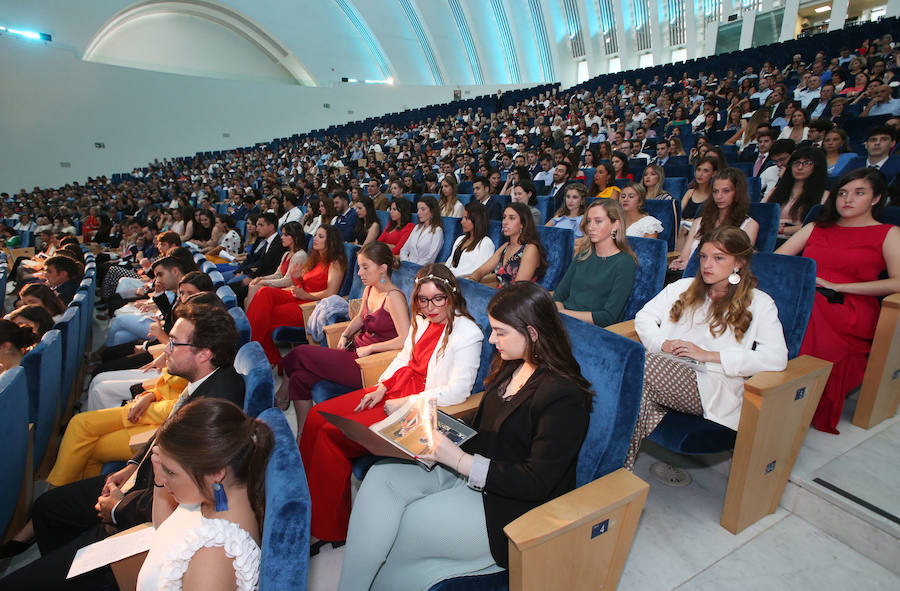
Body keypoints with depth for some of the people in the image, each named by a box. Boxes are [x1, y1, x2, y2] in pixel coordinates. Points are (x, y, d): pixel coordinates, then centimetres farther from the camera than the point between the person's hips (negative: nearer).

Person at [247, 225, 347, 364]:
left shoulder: (335, 263, -5)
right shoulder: (315, 259, 22)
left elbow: (331, 293, -15)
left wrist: (306, 295, -16)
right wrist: (296, 277, -1)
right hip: (297, 298, 8)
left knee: (267, 314, -21)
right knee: (265, 292, -18)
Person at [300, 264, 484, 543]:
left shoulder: (467, 333, -15)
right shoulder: (421, 321, 8)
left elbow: (458, 391, -20)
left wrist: (404, 404, -19)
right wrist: (381, 388, 2)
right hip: (393, 391, 9)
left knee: (333, 434, -16)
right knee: (318, 415, 1)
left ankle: (327, 529, 3)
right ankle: (304, 497, 15)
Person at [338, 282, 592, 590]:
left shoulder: (564, 397, -21)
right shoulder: (510, 366, 4)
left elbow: (537, 483, -21)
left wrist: (462, 461, -25)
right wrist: (440, 435, -2)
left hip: (509, 505, -8)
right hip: (470, 471, 8)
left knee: (405, 525, -15)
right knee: (381, 476, -11)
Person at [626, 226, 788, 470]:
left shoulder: (759, 303, 10)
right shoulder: (683, 287, 23)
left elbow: (777, 358, -5)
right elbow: (644, 317, 17)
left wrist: (709, 355, -11)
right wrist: (663, 344, -4)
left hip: (713, 386, -4)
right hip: (667, 372, 4)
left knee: (644, 366, -34)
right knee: (643, 388, -34)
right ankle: (623, 469, -28)